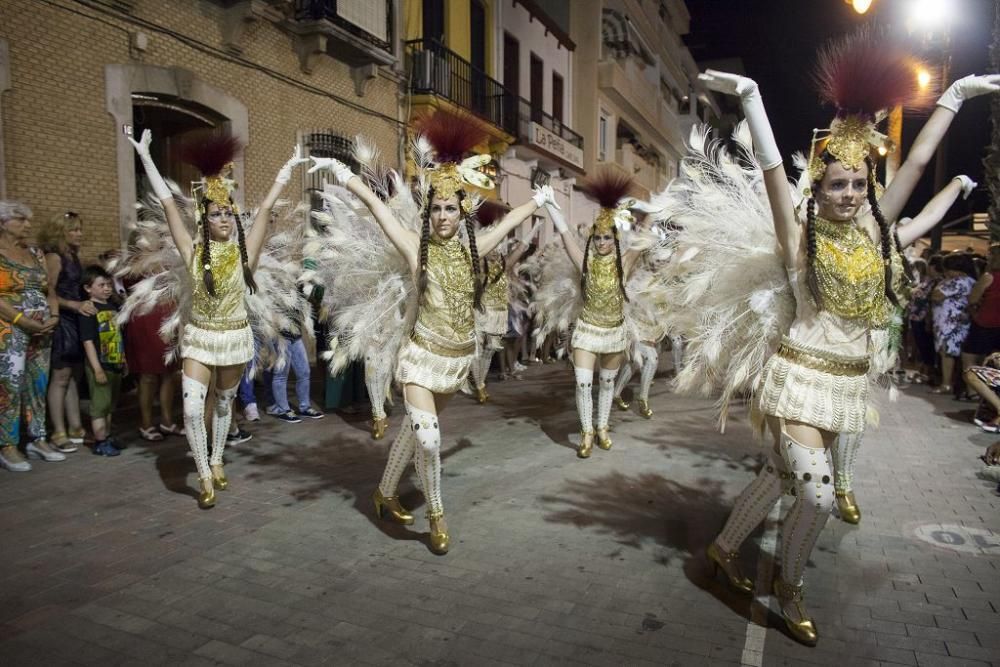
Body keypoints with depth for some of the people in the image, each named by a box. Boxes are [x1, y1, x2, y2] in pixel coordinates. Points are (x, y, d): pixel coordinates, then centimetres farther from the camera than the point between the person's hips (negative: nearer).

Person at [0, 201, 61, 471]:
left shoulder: (36, 253, 15)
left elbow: (50, 290, 14)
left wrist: (54, 316, -3)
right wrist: (22, 320, -19)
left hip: (41, 331, 6)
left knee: (38, 386, 8)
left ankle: (37, 440, 16)